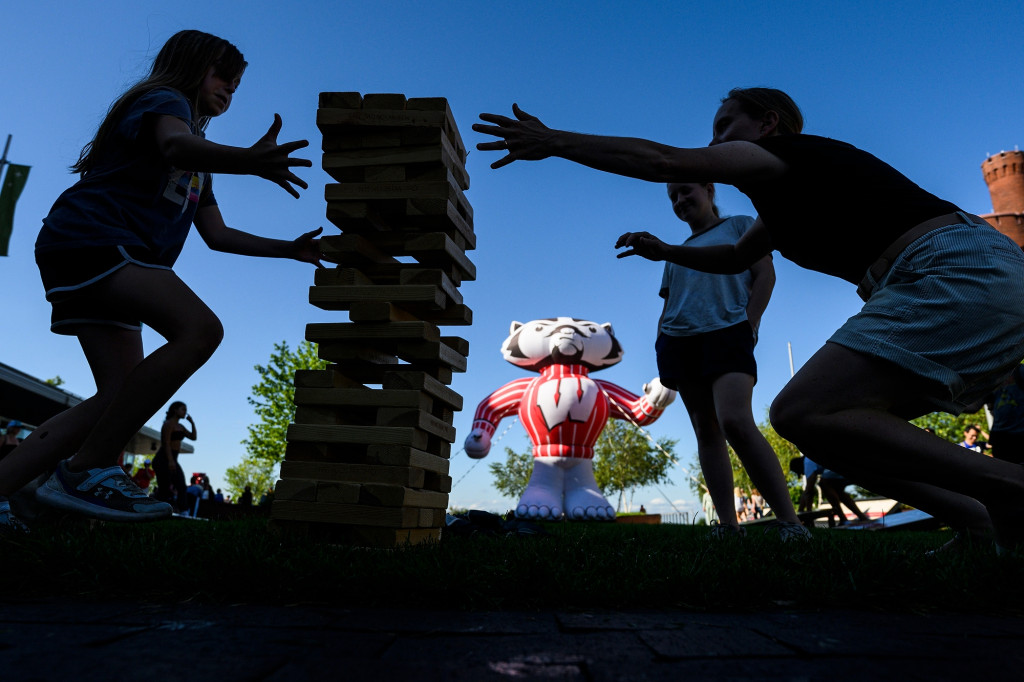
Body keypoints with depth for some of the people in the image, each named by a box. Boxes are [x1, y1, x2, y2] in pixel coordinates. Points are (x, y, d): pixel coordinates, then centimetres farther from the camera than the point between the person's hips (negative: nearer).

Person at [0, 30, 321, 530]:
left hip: (112, 263, 10)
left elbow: (218, 235, 26)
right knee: (200, 328, -30)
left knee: (120, 398, 1)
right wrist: (250, 161, -43)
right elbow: (176, 145, -23)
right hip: (90, 236, -10)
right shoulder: (164, 99, 3)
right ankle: (83, 471, -25)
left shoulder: (196, 166, 29)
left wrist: (290, 249, 19)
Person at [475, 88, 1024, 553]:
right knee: (835, 425, 8)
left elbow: (663, 161, -10)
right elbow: (738, 257, 44)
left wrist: (555, 142, -5)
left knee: (800, 414, -21)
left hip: (954, 271, -10)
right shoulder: (785, 197, 27)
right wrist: (665, 251, 37)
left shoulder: (790, 153, -1)